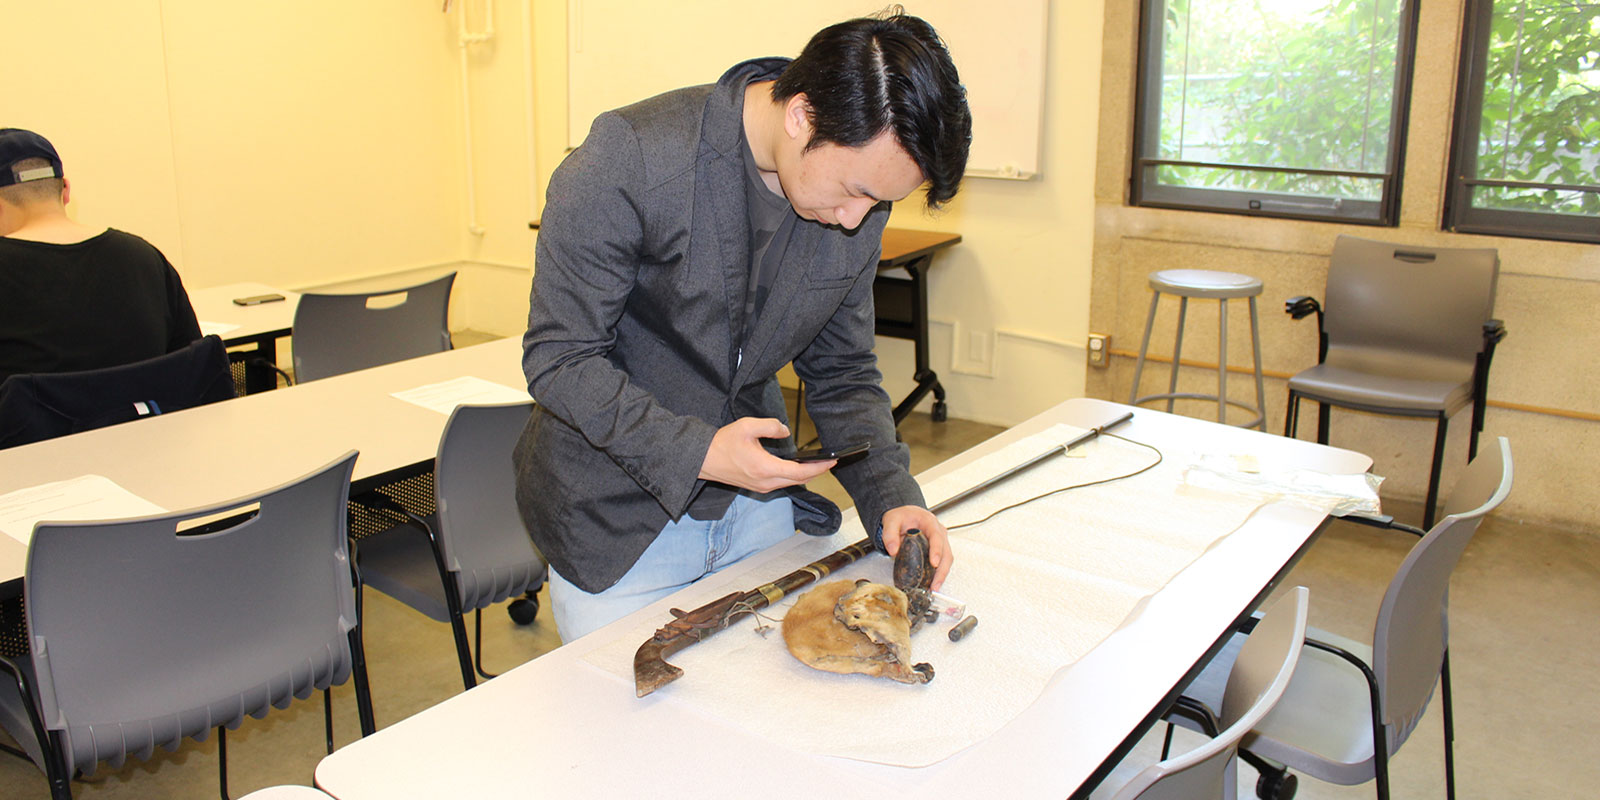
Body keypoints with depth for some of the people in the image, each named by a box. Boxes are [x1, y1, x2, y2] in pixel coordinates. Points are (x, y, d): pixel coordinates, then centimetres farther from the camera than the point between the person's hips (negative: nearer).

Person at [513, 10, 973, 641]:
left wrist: (890, 495, -12)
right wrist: (695, 452, -29)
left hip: (758, 512, 5)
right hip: (618, 520, -4)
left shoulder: (858, 206, -7)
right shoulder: (632, 159, -25)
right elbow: (559, 359, -20)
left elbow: (842, 375, 3)